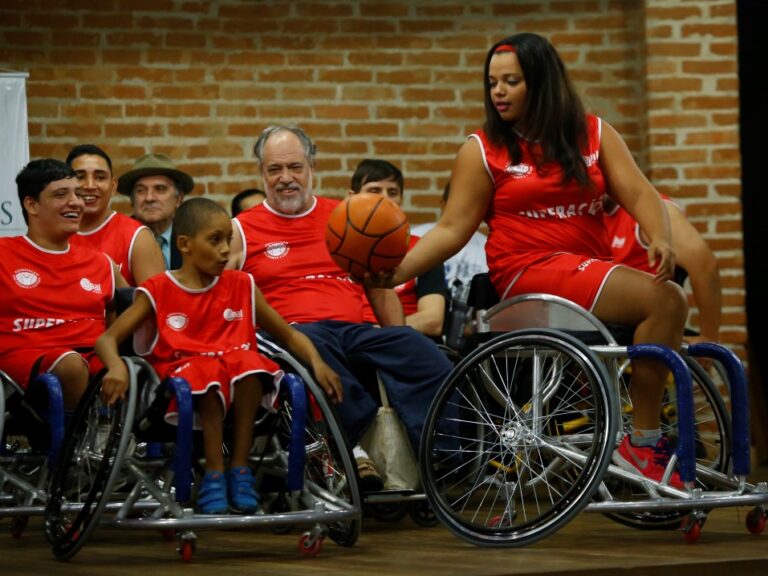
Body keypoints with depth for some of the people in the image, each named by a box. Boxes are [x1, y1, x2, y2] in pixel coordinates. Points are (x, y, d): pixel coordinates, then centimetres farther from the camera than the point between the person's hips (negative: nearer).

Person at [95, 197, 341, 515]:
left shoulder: (241, 286, 13)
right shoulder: (158, 291, 4)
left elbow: (289, 335, 16)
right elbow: (107, 339, -2)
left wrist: (317, 362, -4)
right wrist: (116, 367, -25)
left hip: (237, 373, 3)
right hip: (184, 377, -2)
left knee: (249, 364, -32)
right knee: (209, 374, -36)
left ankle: (239, 469, -23)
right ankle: (214, 474, -28)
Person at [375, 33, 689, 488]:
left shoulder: (594, 134, 12)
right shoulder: (483, 150, 5)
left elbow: (638, 193, 2)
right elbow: (453, 228, 0)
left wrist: (660, 237, -19)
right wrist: (400, 270, -15)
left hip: (596, 269, 5)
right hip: (529, 273, -5)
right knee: (665, 299, -24)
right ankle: (642, 443, -19)